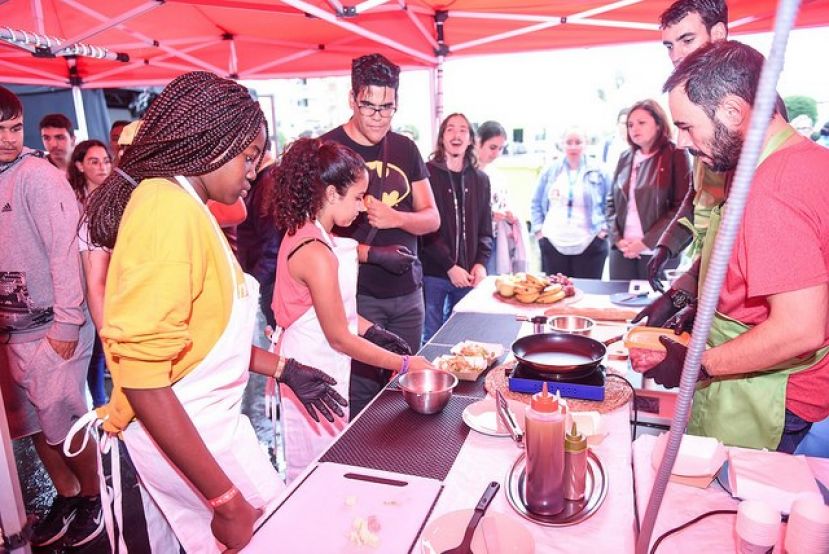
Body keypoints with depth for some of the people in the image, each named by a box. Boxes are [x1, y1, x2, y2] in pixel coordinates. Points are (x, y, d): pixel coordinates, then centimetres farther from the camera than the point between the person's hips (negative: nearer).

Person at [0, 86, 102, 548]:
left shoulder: (38, 176, -12)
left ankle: (92, 499, 25)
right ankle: (66, 497, 35)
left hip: (50, 330, -7)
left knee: (65, 423, 4)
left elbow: (65, 249, -17)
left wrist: (66, 325, -18)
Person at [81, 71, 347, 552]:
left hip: (203, 420, 9)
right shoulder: (169, 209, -21)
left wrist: (285, 370, 13)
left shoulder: (185, 208, 8)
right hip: (181, 433, -9)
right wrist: (226, 500, -23)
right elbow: (143, 379, -25)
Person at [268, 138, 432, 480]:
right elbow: (340, 337, -20)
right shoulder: (316, 253, -26)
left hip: (317, 364, 9)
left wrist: (375, 332, 6)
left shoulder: (303, 234, 4)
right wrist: (404, 364, -13)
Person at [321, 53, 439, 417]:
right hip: (357, 294, -5)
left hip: (408, 292, 5)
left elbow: (432, 218, 10)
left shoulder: (405, 149, 9)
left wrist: (395, 217, -11)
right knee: (361, 393, 0)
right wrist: (371, 254, -21)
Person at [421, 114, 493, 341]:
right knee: (432, 338, 3)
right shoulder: (427, 174, -3)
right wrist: (450, 267, -14)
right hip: (433, 273, -4)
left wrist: (481, 263, -4)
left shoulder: (480, 180, 12)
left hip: (468, 276, 4)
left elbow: (485, 230, 13)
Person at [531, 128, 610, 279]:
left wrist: (604, 228, -2)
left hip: (589, 245, -1)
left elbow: (610, 204, 8)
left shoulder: (598, 171, 2)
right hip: (553, 243, 2)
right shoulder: (550, 170, 7)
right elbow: (537, 203, 13)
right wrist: (538, 229, 4)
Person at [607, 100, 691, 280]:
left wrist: (647, 242, -13)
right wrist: (617, 238, -3)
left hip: (658, 251, -4)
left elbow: (682, 207, -8)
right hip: (622, 250, 4)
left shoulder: (676, 155, -2)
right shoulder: (625, 158, 12)